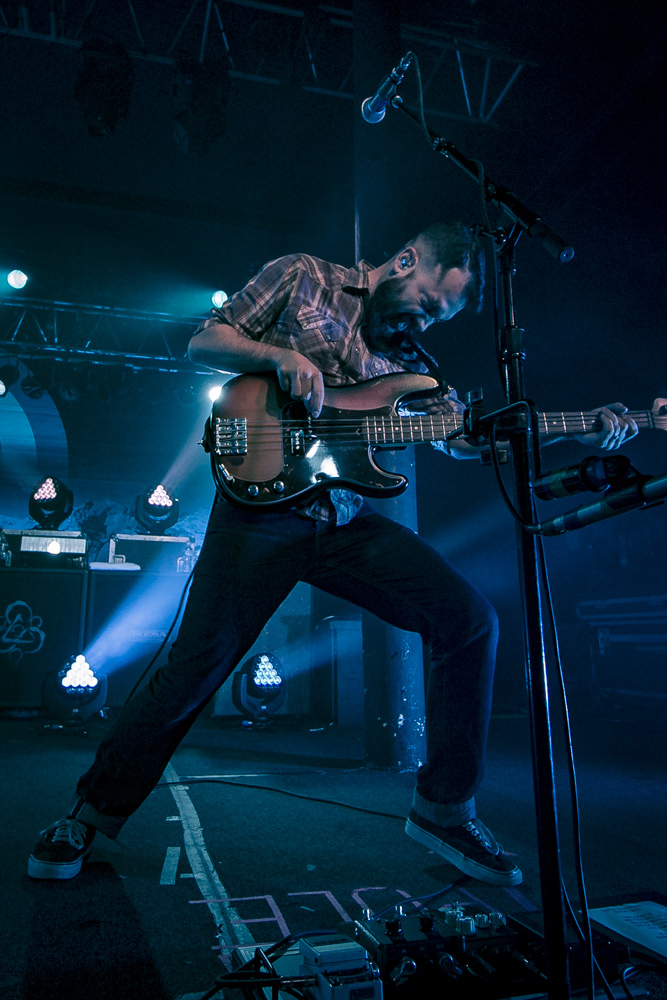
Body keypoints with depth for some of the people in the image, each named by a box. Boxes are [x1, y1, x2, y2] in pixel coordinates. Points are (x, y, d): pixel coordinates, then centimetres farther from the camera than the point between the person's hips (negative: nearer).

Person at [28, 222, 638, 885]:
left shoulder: (409, 357, 19)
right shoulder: (302, 277, 9)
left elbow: (466, 436, 15)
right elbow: (203, 342, 7)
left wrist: (585, 433, 6)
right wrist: (280, 356, -12)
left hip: (347, 521, 5)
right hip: (262, 507, -4)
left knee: (471, 621, -7)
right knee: (194, 669, -9)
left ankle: (444, 807, 9)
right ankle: (93, 813, 18)